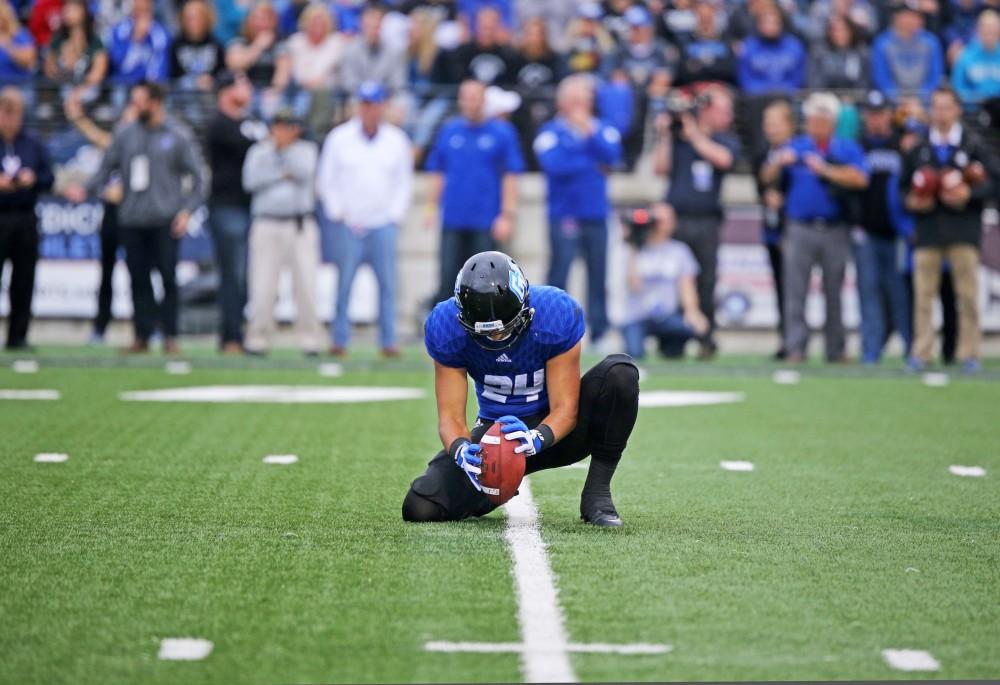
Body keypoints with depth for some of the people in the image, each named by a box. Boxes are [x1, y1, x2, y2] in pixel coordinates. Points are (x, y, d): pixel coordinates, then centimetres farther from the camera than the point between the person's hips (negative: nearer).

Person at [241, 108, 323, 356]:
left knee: (306, 284, -4)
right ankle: (258, 338, 2)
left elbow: (304, 173, -9)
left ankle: (310, 339, 2)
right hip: (267, 224, 0)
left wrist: (286, 148, -9)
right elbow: (251, 181, -4)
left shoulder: (306, 150, 11)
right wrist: (282, 175, -6)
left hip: (301, 226, 0)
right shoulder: (258, 151, 11)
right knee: (263, 286, -5)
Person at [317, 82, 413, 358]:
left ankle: (388, 340, 1)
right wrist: (339, 214, -1)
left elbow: (404, 182, 11)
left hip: (383, 224, 1)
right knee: (344, 283, -2)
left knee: (387, 283, -3)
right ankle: (339, 340, 4)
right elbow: (327, 180, 7)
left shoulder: (397, 140, 7)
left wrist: (395, 216, 2)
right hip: (348, 225, -1)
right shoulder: (339, 138, 3)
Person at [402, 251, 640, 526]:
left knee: (620, 372, -30)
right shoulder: (446, 328, -19)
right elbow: (450, 415, -16)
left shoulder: (556, 315, -25)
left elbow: (565, 408, -21)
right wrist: (460, 449, -40)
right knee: (421, 508, -20)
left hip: (554, 429, -1)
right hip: (495, 430, 2)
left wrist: (538, 438, -44)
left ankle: (597, 492, -18)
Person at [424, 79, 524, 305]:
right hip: (453, 221, 2)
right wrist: (432, 208, 8)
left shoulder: (502, 132, 1)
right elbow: (436, 173, 14)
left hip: (486, 223, -2)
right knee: (448, 277, 1)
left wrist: (507, 216, -7)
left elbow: (511, 176, -1)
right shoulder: (448, 131, 9)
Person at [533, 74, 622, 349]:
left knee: (599, 275, 5)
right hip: (564, 216, -3)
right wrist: (593, 164, -6)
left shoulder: (603, 130, 11)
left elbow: (612, 155, -6)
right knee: (559, 273, -8)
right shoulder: (551, 132, 1)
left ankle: (599, 331, 11)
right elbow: (554, 164, -14)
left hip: (596, 215, 3)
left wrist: (589, 132, -13)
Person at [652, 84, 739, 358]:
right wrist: (664, 136, -3)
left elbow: (723, 159, -11)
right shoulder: (677, 136, 10)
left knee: (705, 282, -1)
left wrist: (695, 135, -6)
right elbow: (661, 168, 2)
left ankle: (705, 340, 8)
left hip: (706, 223, 0)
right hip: (675, 220, 0)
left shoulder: (726, 140, 11)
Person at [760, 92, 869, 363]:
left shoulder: (848, 149, 7)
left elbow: (860, 179, -10)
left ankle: (836, 350, 12)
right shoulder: (794, 147, 12)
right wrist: (778, 162, -17)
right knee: (796, 291, -5)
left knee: (834, 292, 5)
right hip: (800, 229, 0)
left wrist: (825, 170, -18)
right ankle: (795, 348, -5)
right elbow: (767, 177, 5)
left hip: (836, 231, 0)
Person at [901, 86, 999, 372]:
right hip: (927, 231, 2)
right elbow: (904, 185, 16)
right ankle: (921, 353, 3)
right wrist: (912, 201, -3)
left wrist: (969, 193, -12)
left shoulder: (974, 146, 4)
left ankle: (969, 353, 4)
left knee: (968, 295, -2)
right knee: (923, 295, -1)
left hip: (963, 230, -2)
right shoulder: (918, 149, 11)